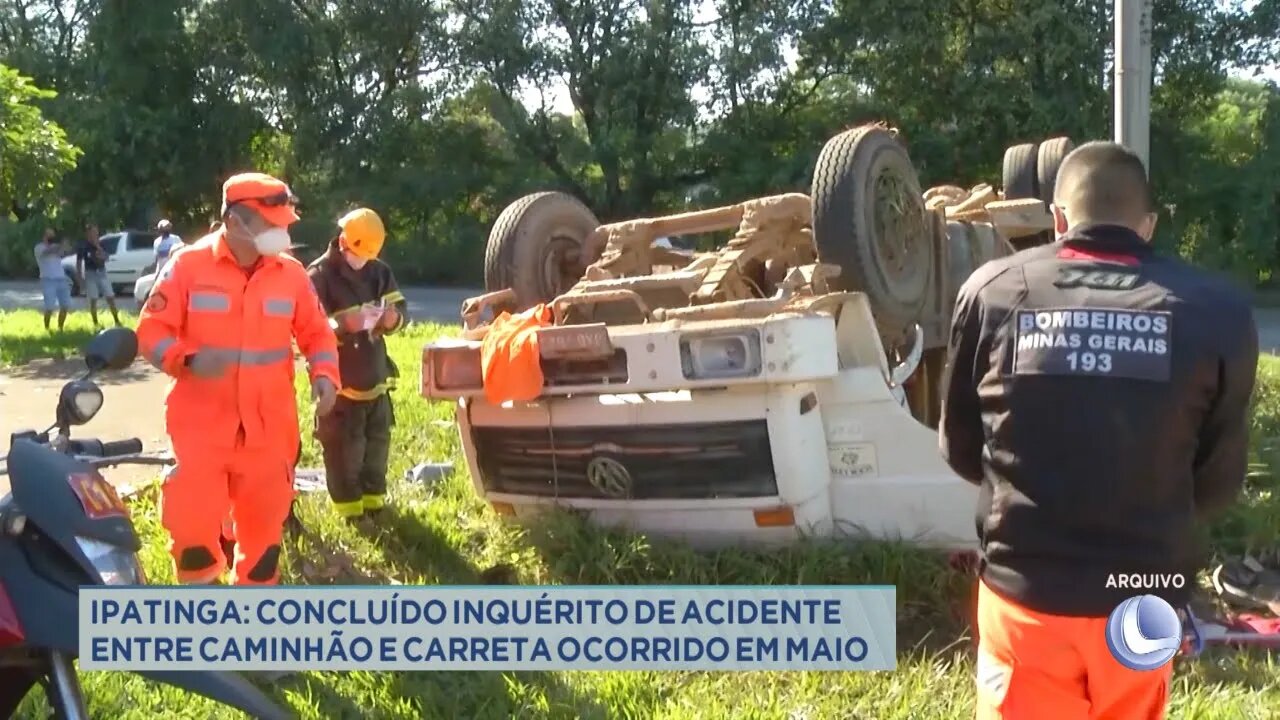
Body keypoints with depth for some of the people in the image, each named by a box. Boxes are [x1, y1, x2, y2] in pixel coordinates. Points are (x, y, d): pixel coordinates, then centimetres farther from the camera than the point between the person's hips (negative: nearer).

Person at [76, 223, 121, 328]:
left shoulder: (101, 244, 5)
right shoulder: (83, 246, -3)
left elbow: (105, 257, -8)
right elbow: (79, 263, -1)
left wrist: (98, 247, -20)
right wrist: (80, 278, -5)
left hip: (102, 273, 2)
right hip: (90, 274, -2)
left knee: (111, 297, -1)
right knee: (93, 300, 0)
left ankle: (117, 321, 4)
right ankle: (96, 323, 9)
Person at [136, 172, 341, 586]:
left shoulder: (291, 273, 3)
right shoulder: (189, 265, -5)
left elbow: (316, 332, 11)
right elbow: (151, 330, -4)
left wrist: (324, 373, -8)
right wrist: (188, 359, -23)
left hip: (268, 428, 3)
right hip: (202, 426, -3)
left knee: (264, 525, 12)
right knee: (191, 525, -9)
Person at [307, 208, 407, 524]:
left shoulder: (379, 271, 6)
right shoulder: (319, 274, -12)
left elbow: (398, 307, 8)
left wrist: (392, 318, -17)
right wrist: (344, 324, -31)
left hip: (374, 375, 6)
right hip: (339, 379, -6)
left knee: (377, 440, 15)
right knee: (343, 448, 0)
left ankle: (373, 500, 29)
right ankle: (350, 508, 12)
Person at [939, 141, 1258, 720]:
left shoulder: (992, 291, -5)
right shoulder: (1217, 311, -6)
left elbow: (959, 449, 6)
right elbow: (1220, 479, 4)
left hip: (1023, 587, -1)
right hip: (1144, 596, 1)